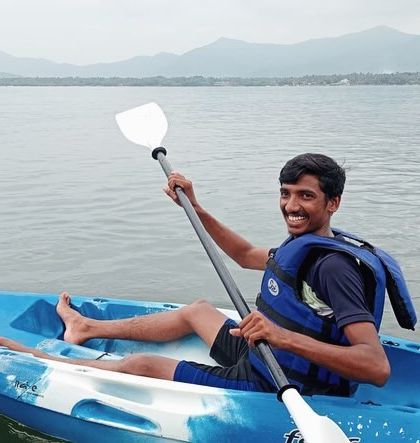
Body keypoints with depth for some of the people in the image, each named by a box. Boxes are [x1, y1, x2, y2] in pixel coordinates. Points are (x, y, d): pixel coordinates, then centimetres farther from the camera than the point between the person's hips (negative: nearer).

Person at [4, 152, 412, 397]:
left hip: (268, 392, -9)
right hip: (262, 363, 9)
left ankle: (40, 361, 25)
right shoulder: (306, 245, 1)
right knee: (198, 310, 27)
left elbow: (378, 367, -36)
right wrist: (194, 207, 13)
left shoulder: (333, 266, -27)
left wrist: (286, 337, -45)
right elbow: (246, 255, 20)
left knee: (141, 366, 0)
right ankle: (87, 327, 46)